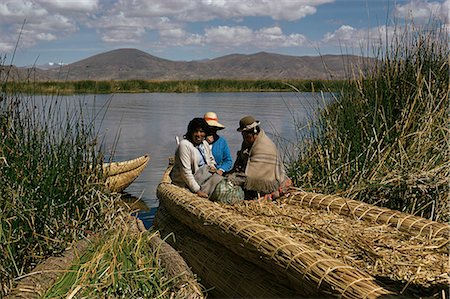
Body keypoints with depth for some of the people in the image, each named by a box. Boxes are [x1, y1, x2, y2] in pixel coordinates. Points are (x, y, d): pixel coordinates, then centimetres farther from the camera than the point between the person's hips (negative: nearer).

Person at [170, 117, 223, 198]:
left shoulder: (204, 143, 8)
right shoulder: (184, 145, -17)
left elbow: (211, 159, 25)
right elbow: (186, 172, -22)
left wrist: (212, 167, -1)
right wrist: (197, 191, -24)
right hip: (185, 182, -8)